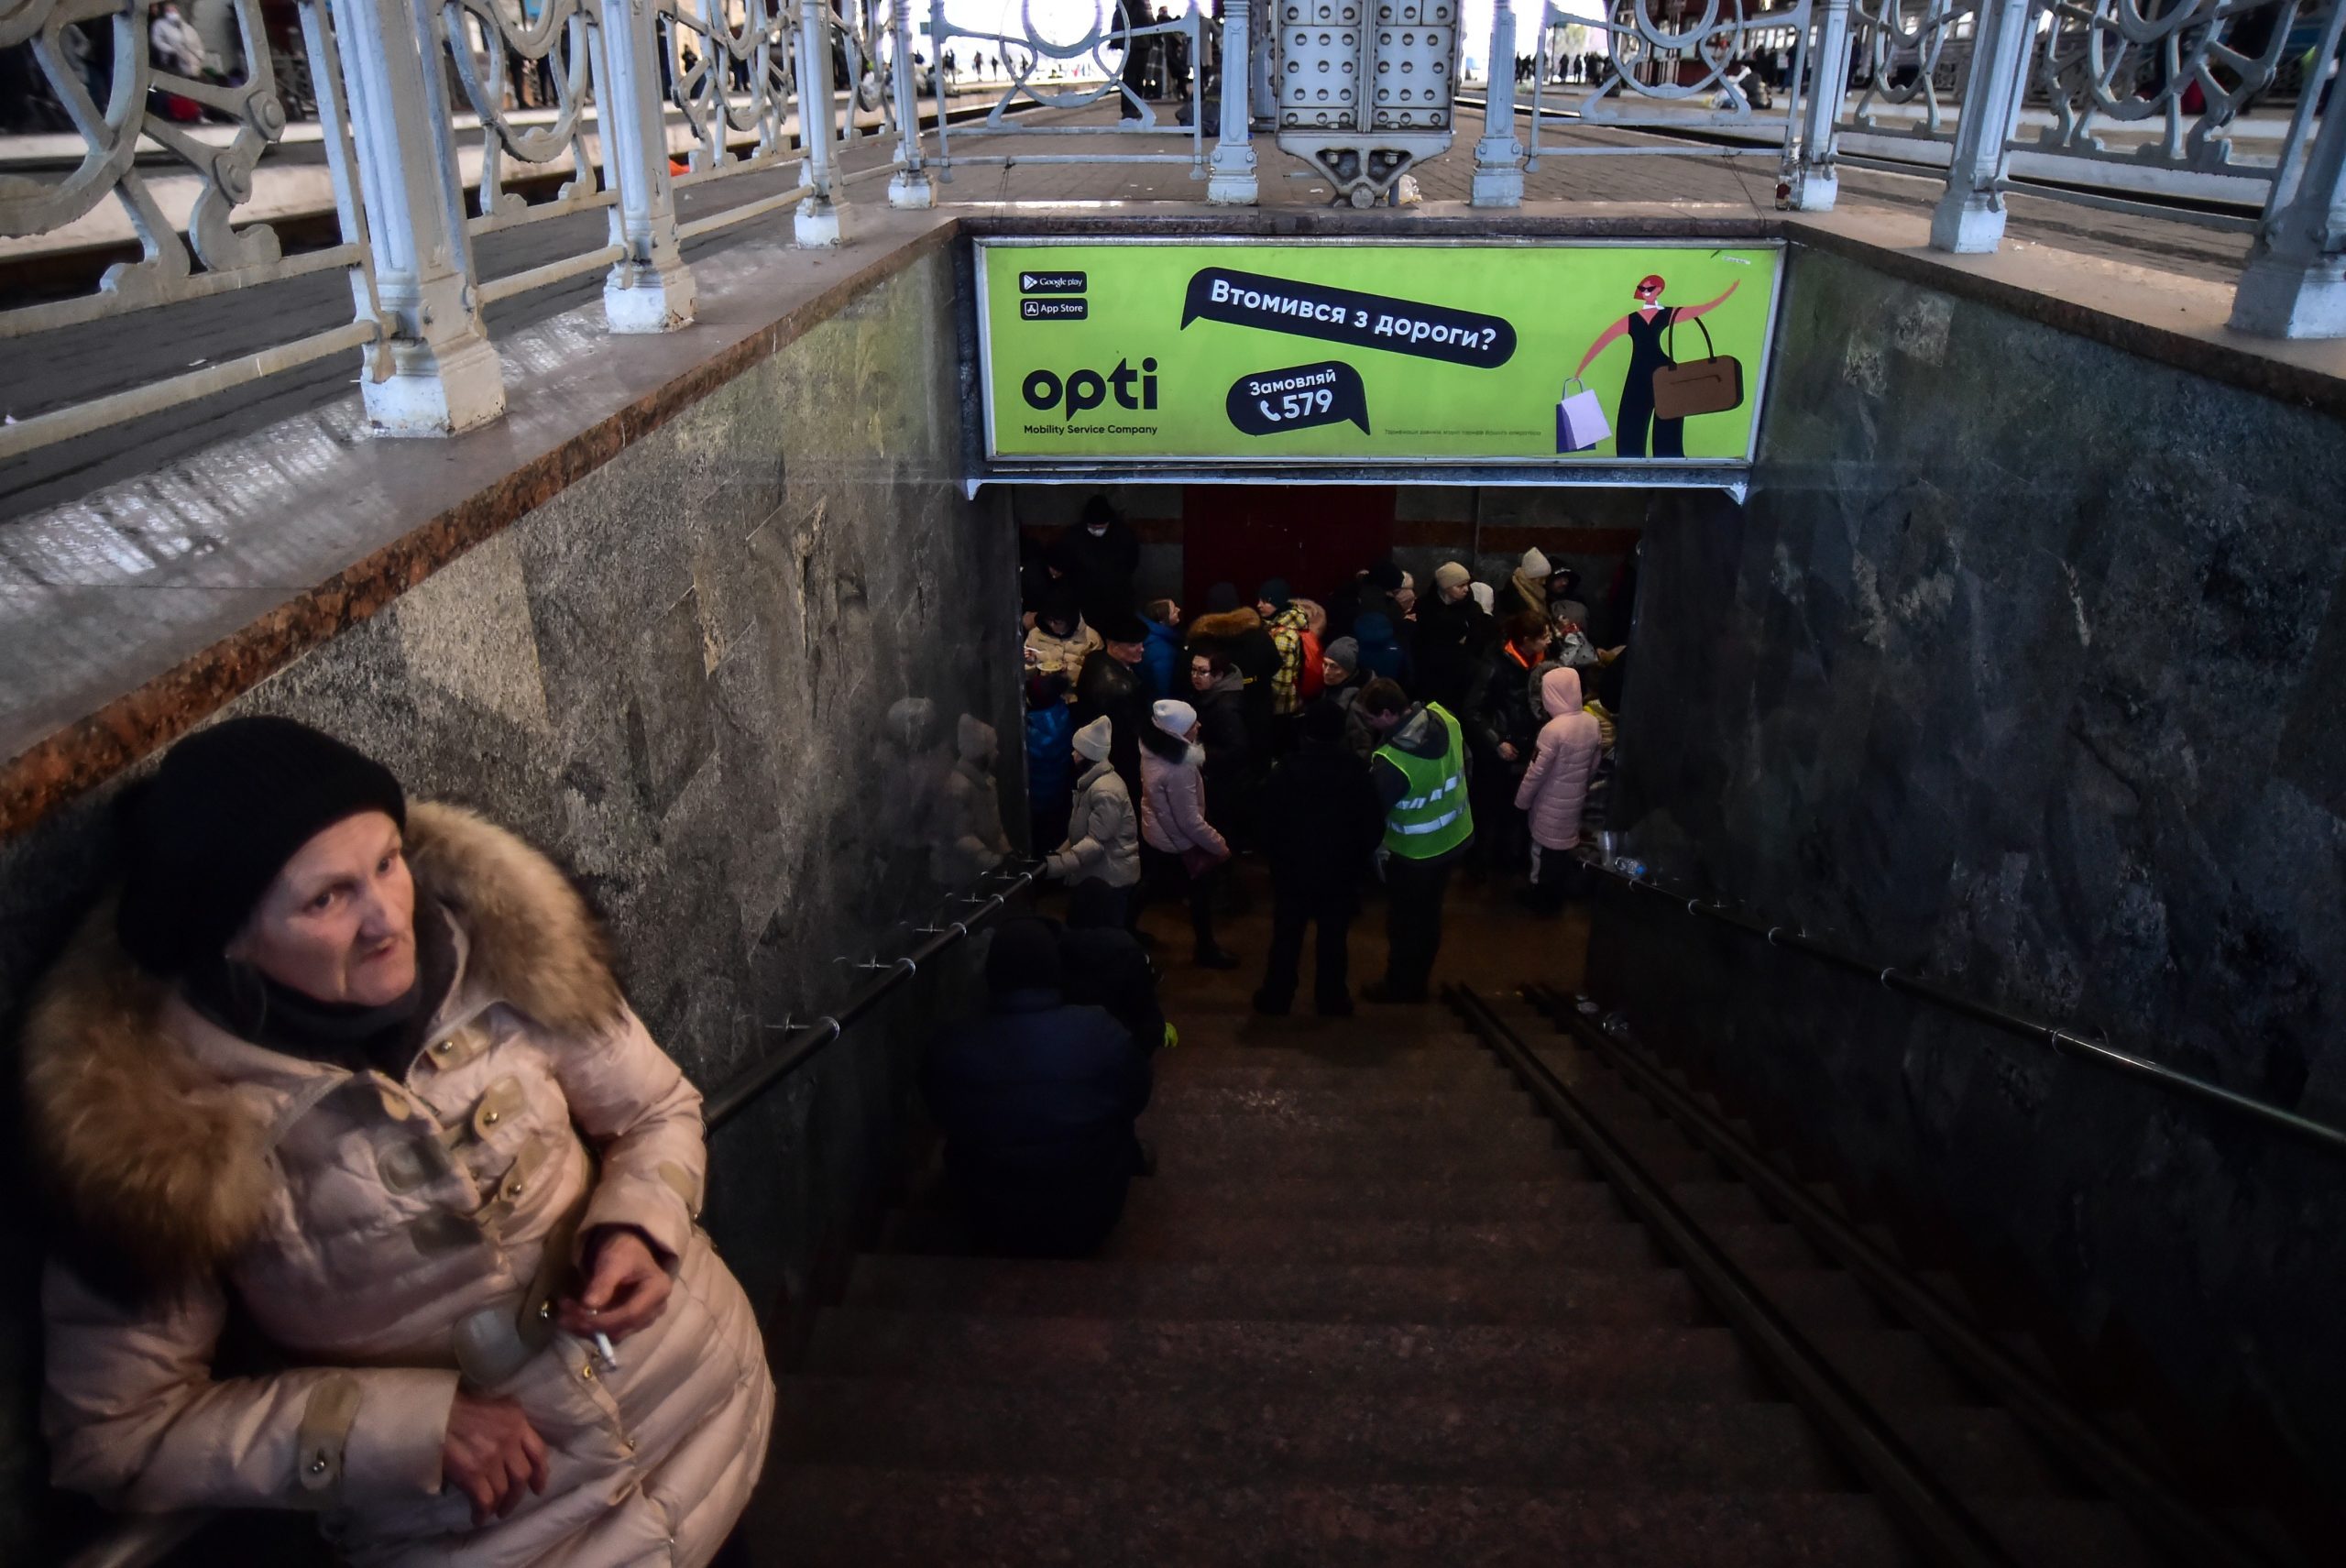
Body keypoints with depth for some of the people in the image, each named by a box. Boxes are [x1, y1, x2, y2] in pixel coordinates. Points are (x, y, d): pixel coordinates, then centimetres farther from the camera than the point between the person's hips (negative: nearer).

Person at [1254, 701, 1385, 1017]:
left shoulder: (1286, 769, -10)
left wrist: (1273, 856, 6)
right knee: (1333, 938, 11)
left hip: (1292, 869, 0)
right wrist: (1358, 859, 9)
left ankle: (1276, 997, 20)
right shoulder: (1355, 771, -9)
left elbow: (1270, 821, -8)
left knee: (1286, 936, 12)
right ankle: (1332, 999, 19)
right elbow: (1371, 823, -5)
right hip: (1340, 871, 0)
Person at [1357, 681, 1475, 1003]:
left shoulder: (1392, 762, -34)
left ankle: (1400, 989, 34)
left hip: (1416, 852, -7)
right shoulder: (1443, 718, -13)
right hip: (1456, 836, 7)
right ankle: (1417, 982, 41)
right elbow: (1463, 759, 5)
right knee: (1429, 915, 23)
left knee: (1405, 922, 15)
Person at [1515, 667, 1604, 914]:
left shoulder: (1553, 729, -27)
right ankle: (1558, 896, 35)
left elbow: (1536, 772, -20)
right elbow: (1593, 765, 5)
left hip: (1551, 804, -6)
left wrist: (1521, 801, -7)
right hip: (1575, 800, 6)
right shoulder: (1592, 722, -6)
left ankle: (1542, 900, 26)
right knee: (1565, 847, 21)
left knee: (1545, 850, 11)